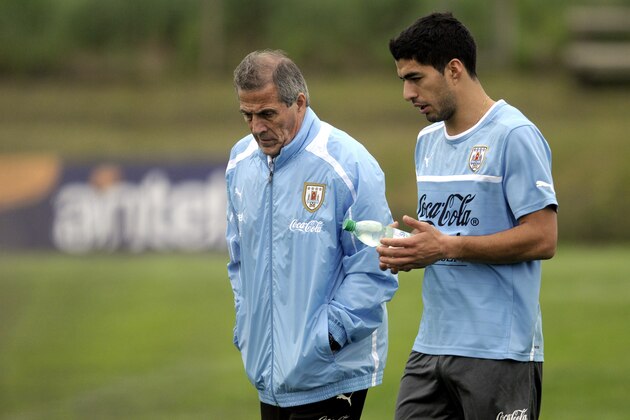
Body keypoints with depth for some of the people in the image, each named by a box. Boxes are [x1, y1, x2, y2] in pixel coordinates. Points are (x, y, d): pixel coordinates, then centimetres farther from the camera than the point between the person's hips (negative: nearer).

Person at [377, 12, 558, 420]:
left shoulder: (515, 136, -10)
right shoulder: (427, 141, 17)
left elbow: (542, 238, -16)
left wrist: (447, 247, -18)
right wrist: (405, 251, 3)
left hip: (499, 352, -8)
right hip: (432, 344, 8)